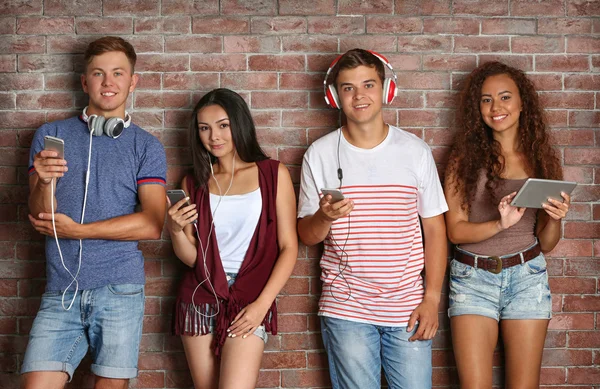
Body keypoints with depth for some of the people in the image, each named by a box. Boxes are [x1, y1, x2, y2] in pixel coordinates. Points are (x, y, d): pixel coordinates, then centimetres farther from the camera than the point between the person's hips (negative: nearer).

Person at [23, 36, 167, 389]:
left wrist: (77, 231, -7)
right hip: (61, 292, 1)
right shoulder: (51, 136, 10)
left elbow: (152, 225, -5)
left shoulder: (147, 147, 6)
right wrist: (44, 182, -20)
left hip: (120, 289, -1)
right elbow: (40, 216, 2)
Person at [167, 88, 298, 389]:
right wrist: (175, 231, -14)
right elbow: (191, 258, 6)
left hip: (249, 300, -3)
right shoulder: (194, 183, 7)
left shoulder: (273, 174, -1)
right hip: (200, 300, 3)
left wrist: (262, 304, -10)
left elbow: (288, 247, -2)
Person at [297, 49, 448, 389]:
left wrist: (432, 298, -4)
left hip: (408, 308, 0)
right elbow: (306, 235, 4)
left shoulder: (416, 151, 1)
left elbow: (435, 229, 3)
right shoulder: (320, 154, 0)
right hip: (346, 309, 0)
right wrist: (325, 217, -19)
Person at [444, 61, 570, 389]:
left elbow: (545, 244, 7)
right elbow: (455, 230, -7)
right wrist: (500, 224, -23)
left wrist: (555, 218, -14)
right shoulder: (465, 158, -3)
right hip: (472, 278, -1)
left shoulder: (540, 159, 3)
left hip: (527, 277, 2)